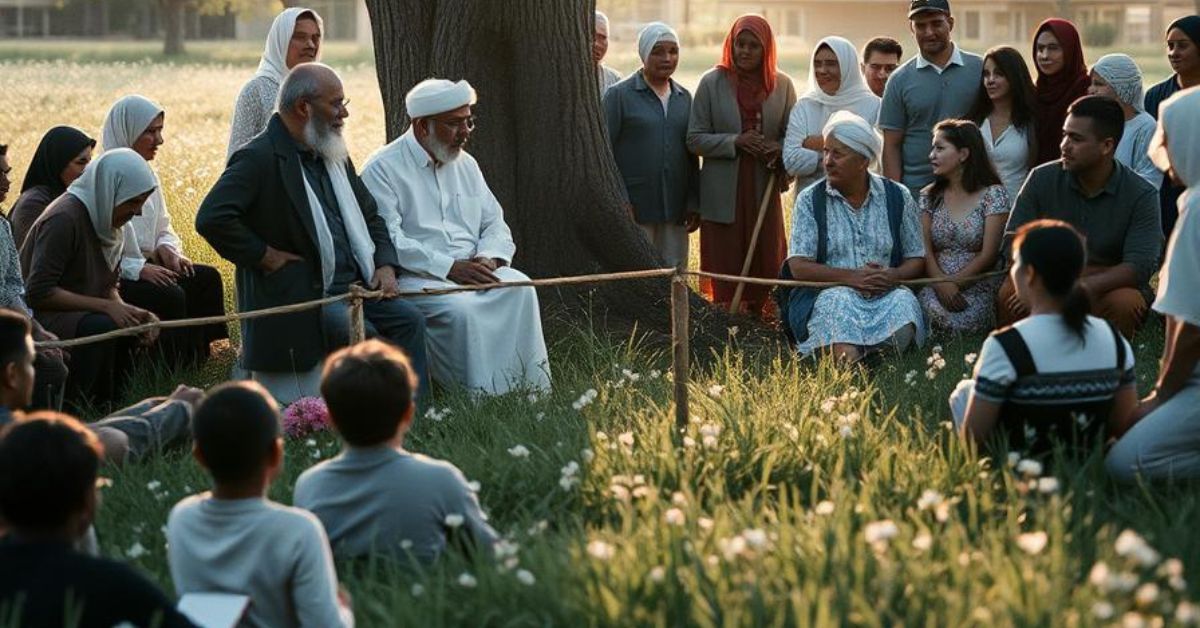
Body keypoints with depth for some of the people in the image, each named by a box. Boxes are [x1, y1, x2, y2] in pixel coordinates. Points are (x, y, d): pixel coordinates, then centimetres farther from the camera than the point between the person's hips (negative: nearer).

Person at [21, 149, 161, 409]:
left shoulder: (105, 218, 7)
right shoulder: (64, 219, -22)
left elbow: (108, 287, 11)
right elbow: (39, 292, -25)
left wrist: (127, 311, -11)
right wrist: (106, 307, -25)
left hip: (78, 313, 9)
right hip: (36, 316, -9)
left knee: (146, 325, -5)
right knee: (101, 327, -32)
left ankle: (109, 402, 7)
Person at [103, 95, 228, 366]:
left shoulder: (147, 175, 12)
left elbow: (163, 228, 22)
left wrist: (167, 248, -2)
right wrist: (138, 268, -23)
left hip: (145, 266, 8)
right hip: (112, 278, -8)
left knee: (207, 278, -10)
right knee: (170, 295, -30)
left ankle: (198, 358, -9)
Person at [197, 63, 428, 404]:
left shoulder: (333, 155, 16)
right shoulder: (260, 158, -12)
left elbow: (370, 215, 25)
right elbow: (212, 218, -23)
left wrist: (385, 264, 6)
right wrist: (266, 257, -16)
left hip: (352, 286, 8)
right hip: (298, 296, -8)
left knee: (409, 320, -11)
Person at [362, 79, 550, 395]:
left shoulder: (466, 164, 19)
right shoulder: (383, 169, -3)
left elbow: (495, 224, 18)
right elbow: (387, 241, -14)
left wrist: (488, 259, -7)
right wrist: (450, 268, -20)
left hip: (472, 268, 6)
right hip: (414, 277, -6)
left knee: (520, 289, -23)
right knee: (460, 308, -34)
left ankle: (531, 390, -21)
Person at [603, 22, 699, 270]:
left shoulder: (684, 98, 14)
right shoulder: (620, 95, -2)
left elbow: (692, 154, 17)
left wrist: (694, 203, 10)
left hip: (675, 209, 5)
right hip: (634, 208, -5)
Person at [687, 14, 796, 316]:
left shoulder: (782, 85, 4)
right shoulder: (712, 82, 0)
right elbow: (695, 139, -1)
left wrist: (779, 149, -12)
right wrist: (735, 142, -15)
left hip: (765, 188, 2)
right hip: (723, 191, -2)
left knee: (765, 264, 3)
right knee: (725, 266, -1)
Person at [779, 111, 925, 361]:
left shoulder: (897, 197, 11)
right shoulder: (809, 200, 6)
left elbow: (917, 259, 12)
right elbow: (798, 266, -3)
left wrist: (894, 276, -12)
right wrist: (851, 277, -17)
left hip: (886, 293, 2)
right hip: (827, 292, -1)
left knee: (904, 302, -32)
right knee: (840, 302, -36)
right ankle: (850, 367, -49)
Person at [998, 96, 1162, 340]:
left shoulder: (1141, 195, -8)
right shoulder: (1043, 178, -2)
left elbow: (1139, 267, -18)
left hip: (1105, 290, -1)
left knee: (1125, 304, -34)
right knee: (1010, 295, -29)